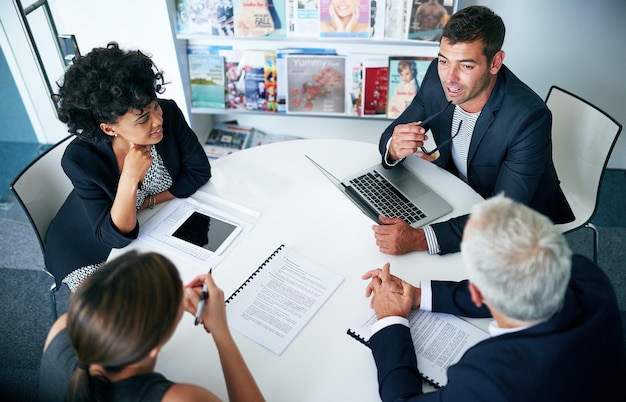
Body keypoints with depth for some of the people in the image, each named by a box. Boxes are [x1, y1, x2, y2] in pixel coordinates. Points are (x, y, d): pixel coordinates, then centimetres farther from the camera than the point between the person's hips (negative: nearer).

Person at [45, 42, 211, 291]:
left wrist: (147, 202, -19)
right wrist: (129, 180, -44)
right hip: (89, 248, -3)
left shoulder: (168, 114, -25)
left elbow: (199, 171, -12)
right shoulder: (80, 160, -33)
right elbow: (115, 237, -29)